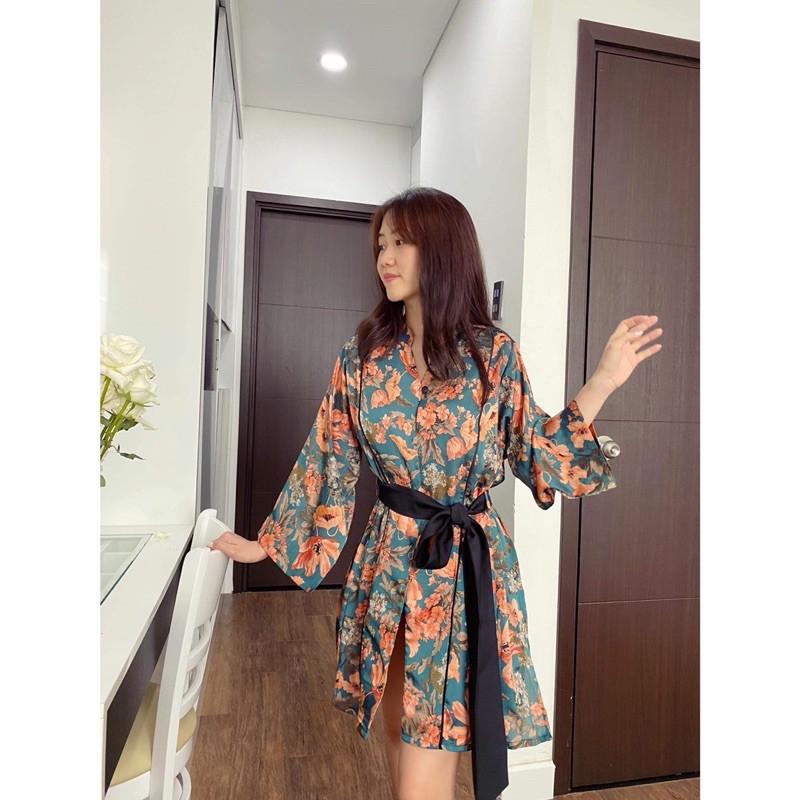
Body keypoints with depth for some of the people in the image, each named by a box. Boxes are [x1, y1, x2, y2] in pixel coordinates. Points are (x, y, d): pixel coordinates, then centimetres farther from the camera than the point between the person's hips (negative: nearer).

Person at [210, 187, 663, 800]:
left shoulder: (494, 353, -5)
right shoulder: (363, 355, 0)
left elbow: (537, 456, 1)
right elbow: (328, 461, 6)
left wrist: (602, 383, -8)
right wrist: (269, 542, 11)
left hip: (467, 564, -2)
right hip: (389, 557, 3)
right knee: (400, 734, 19)